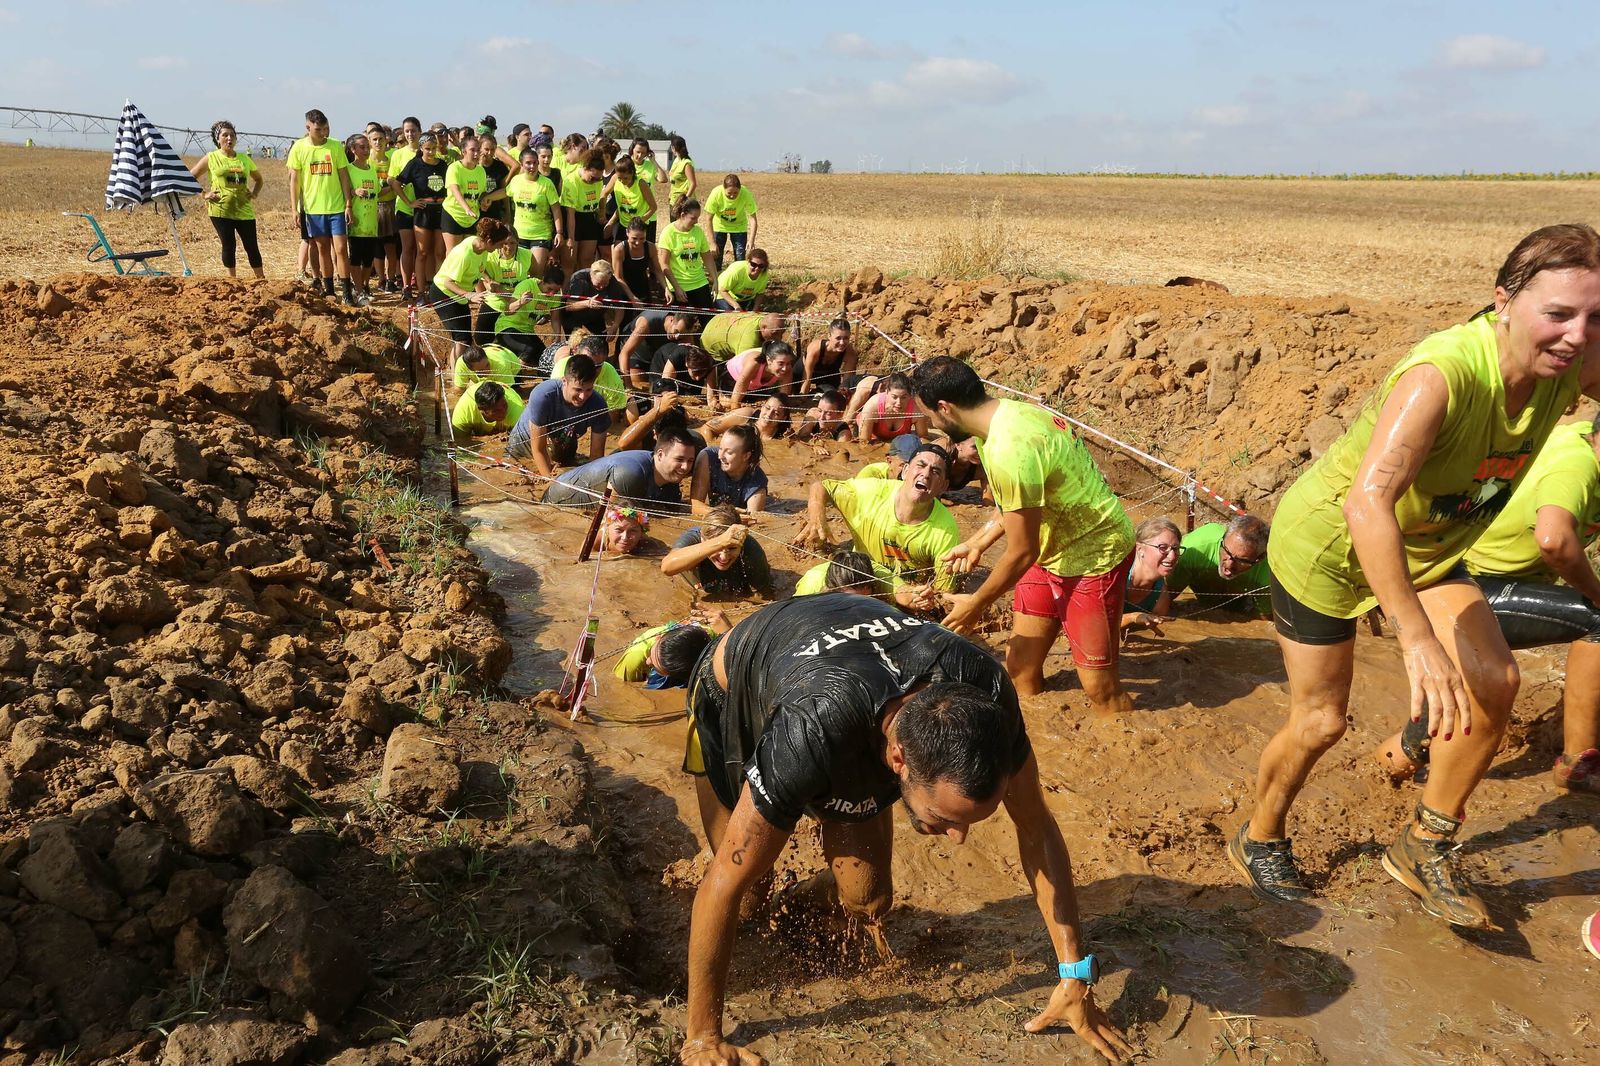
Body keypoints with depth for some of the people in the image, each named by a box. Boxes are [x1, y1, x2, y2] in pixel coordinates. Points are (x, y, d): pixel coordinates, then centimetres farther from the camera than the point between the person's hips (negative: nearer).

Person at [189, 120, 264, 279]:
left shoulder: (244, 159, 11)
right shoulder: (211, 158, 3)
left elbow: (258, 179, 26)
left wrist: (254, 193, 8)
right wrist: (204, 194, -4)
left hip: (244, 211, 2)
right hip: (221, 211, -2)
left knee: (252, 246, 3)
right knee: (229, 246, 0)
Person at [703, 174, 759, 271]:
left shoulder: (746, 194, -31)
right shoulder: (716, 194, -31)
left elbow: (752, 218, -26)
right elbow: (709, 220, -23)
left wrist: (751, 240, -37)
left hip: (739, 226, 0)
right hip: (719, 226, 0)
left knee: (740, 256, -3)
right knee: (716, 254, -2)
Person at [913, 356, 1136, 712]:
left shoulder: (1008, 451, -32)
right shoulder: (1009, 411, -3)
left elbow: (1022, 552, -23)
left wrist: (976, 604, -9)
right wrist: (977, 543, 18)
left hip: (1092, 555, -9)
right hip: (1053, 548, 9)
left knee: (1099, 687, -3)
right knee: (1020, 667, 11)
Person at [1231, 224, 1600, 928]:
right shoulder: (1441, 374, -37)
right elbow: (1366, 502, -50)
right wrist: (1418, 640, -56)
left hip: (1428, 547, 6)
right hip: (1328, 539, -6)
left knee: (1493, 680, -9)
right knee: (1319, 720, 3)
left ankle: (1426, 848, 12)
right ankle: (1258, 840, 30)